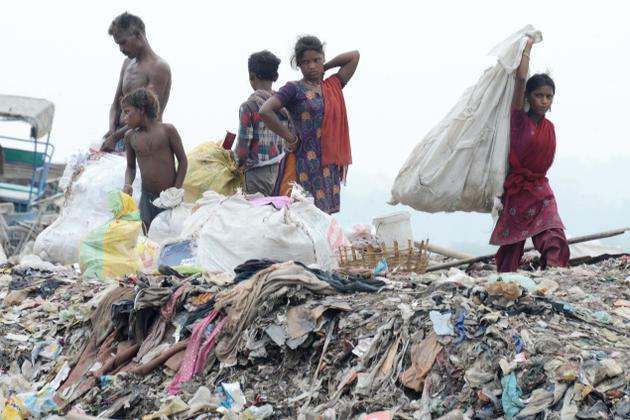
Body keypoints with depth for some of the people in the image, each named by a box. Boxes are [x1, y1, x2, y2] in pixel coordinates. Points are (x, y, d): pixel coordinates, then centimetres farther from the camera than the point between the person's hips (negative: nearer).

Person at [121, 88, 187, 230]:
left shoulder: (167, 130, -5)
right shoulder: (130, 136, 5)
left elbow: (182, 160, -1)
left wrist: (176, 191, -7)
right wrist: (128, 184, -7)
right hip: (147, 197, 3)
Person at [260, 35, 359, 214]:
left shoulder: (333, 87, 14)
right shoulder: (294, 89, -2)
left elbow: (354, 56, 16)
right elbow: (265, 111, -15)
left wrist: (324, 68, 12)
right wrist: (290, 137, -11)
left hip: (329, 164, 5)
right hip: (304, 163, -5)